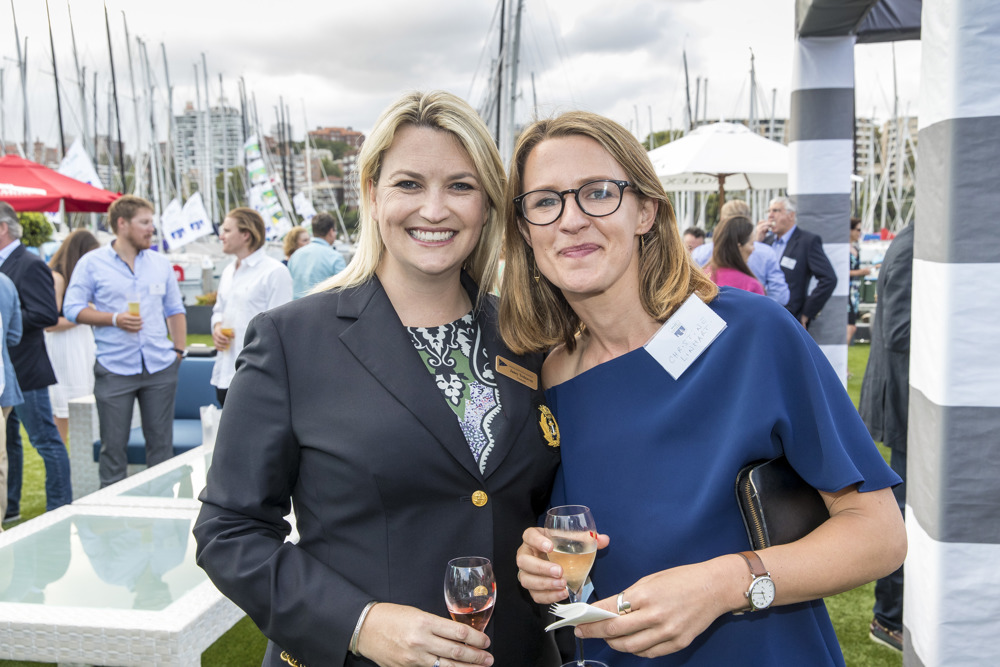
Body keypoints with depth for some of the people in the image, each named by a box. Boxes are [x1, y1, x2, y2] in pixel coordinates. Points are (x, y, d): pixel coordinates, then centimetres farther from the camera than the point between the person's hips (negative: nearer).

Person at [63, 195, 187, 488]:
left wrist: (179, 350, 7)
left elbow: (175, 310, 16)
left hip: (160, 367, 3)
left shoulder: (160, 263, 11)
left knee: (161, 442, 8)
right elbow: (72, 309, -1)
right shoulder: (92, 263, 1)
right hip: (115, 371, -3)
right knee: (113, 446, 4)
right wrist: (114, 319, -14)